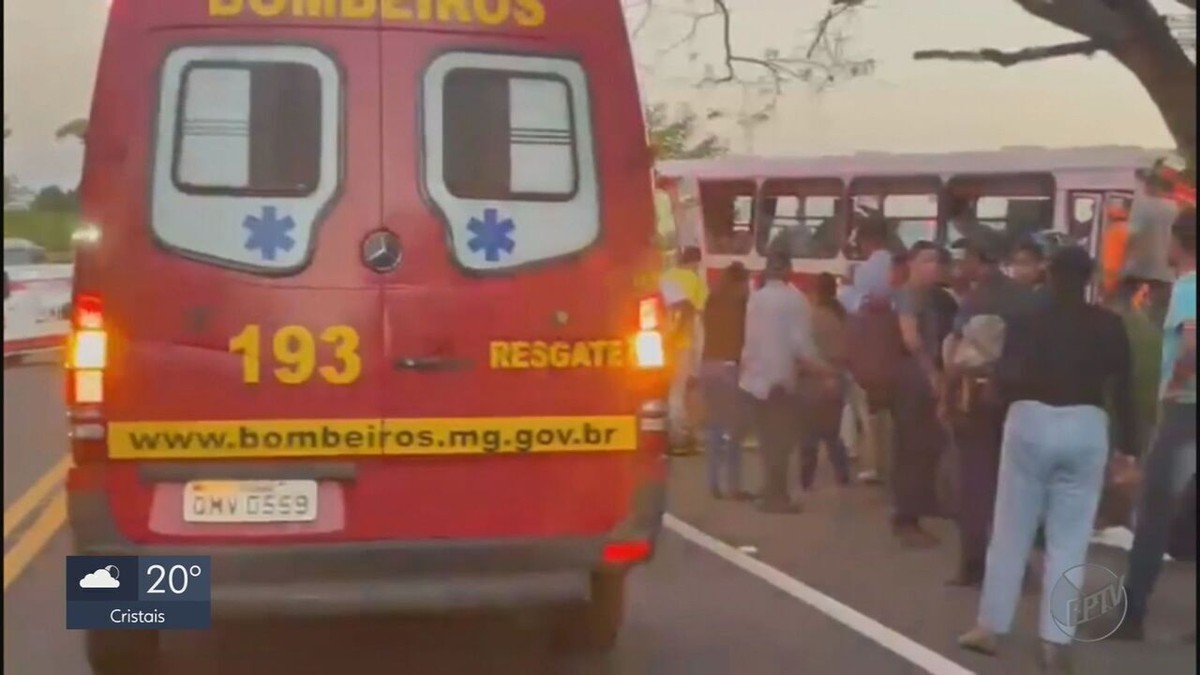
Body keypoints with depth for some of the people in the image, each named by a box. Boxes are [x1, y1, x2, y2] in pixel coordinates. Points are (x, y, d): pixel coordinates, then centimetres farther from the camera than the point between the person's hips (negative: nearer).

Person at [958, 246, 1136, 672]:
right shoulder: (1109, 325, 2)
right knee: (1069, 541, 5)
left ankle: (990, 628, 17)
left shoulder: (1026, 322, 0)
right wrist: (1124, 445, 7)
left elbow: (1004, 381, -3)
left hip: (1032, 421, 0)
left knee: (1010, 532, 10)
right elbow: (1123, 389, 1)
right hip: (1086, 427, 1)